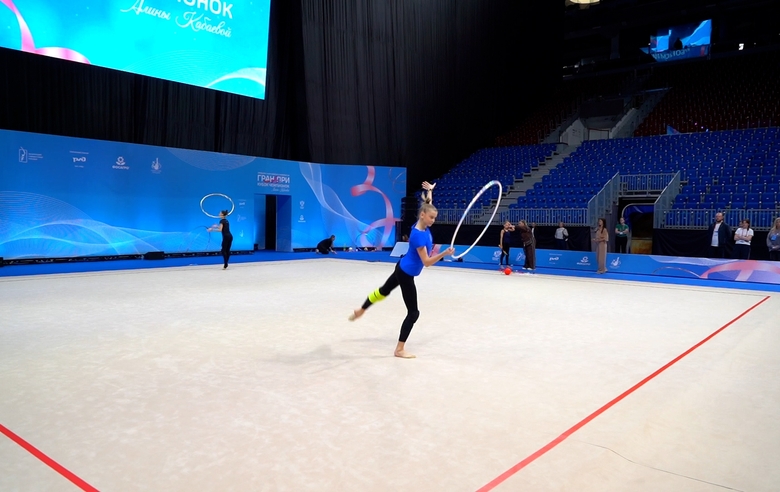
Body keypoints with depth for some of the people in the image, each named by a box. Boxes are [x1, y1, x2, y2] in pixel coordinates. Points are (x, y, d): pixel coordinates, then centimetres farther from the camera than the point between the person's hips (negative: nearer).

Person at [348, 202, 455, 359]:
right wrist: (444, 254, -40)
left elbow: (428, 207, 15)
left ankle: (360, 311, 56)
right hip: (406, 274, -10)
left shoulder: (424, 228, -5)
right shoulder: (418, 235, -31)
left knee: (384, 290, 32)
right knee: (413, 312, -2)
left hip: (403, 269, 10)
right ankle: (399, 349, 8)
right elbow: (426, 262, -31)